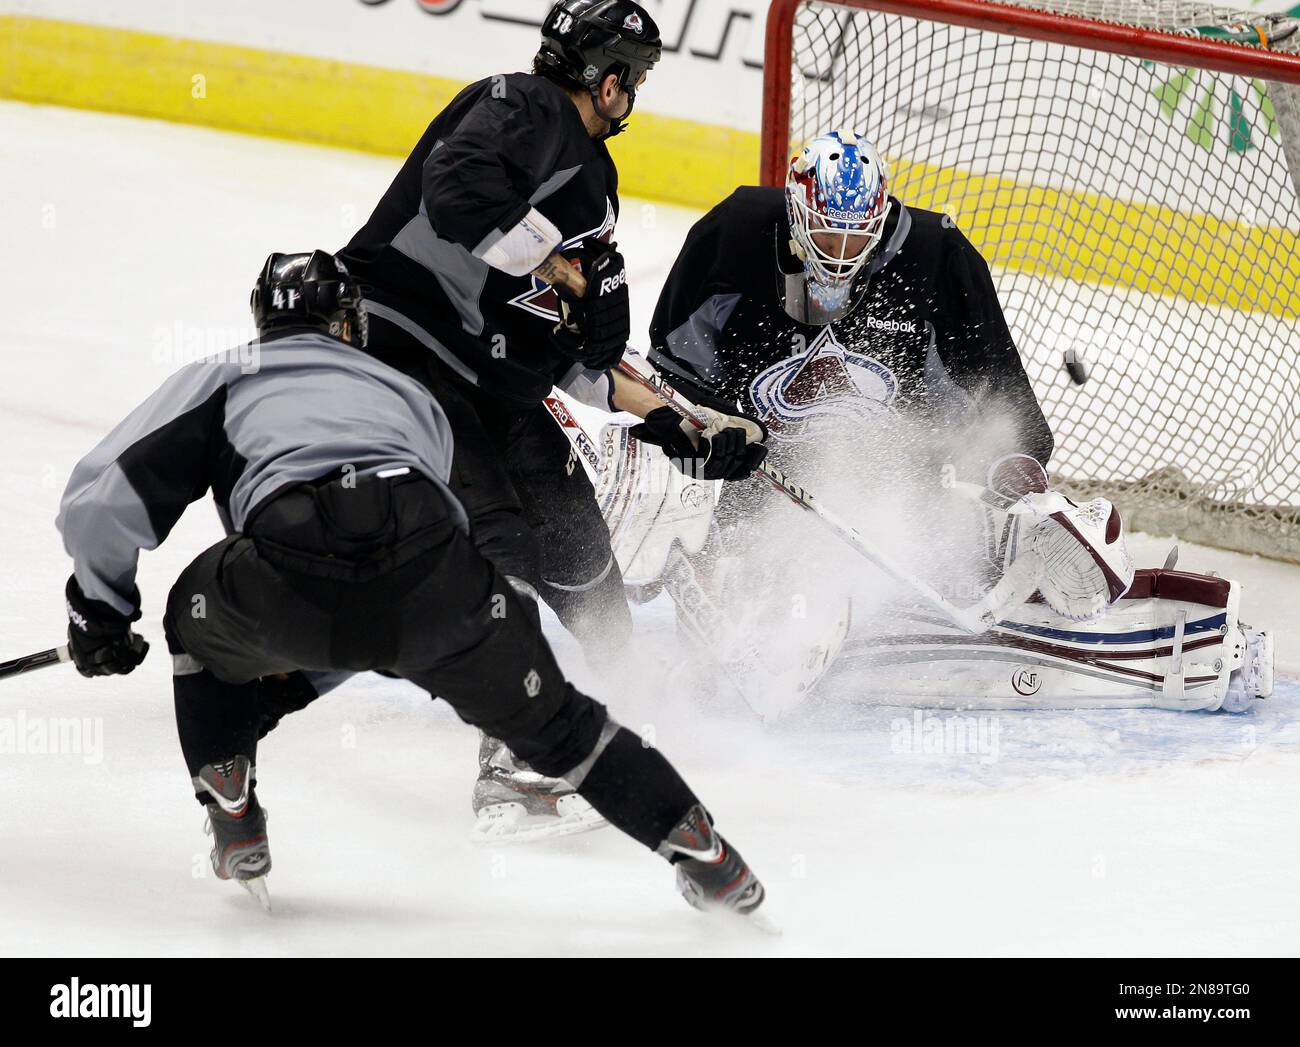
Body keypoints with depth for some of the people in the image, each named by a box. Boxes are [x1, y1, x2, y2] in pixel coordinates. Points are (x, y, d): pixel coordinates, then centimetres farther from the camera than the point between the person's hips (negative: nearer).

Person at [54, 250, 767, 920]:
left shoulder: (220, 379, 29)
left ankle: (234, 828, 27)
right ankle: (704, 856, 21)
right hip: (432, 578, 2)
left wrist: (100, 609, 35)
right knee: (547, 716, 24)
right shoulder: (409, 394, 40)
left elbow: (105, 498, 19)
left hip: (287, 589, -2)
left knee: (201, 618, 33)